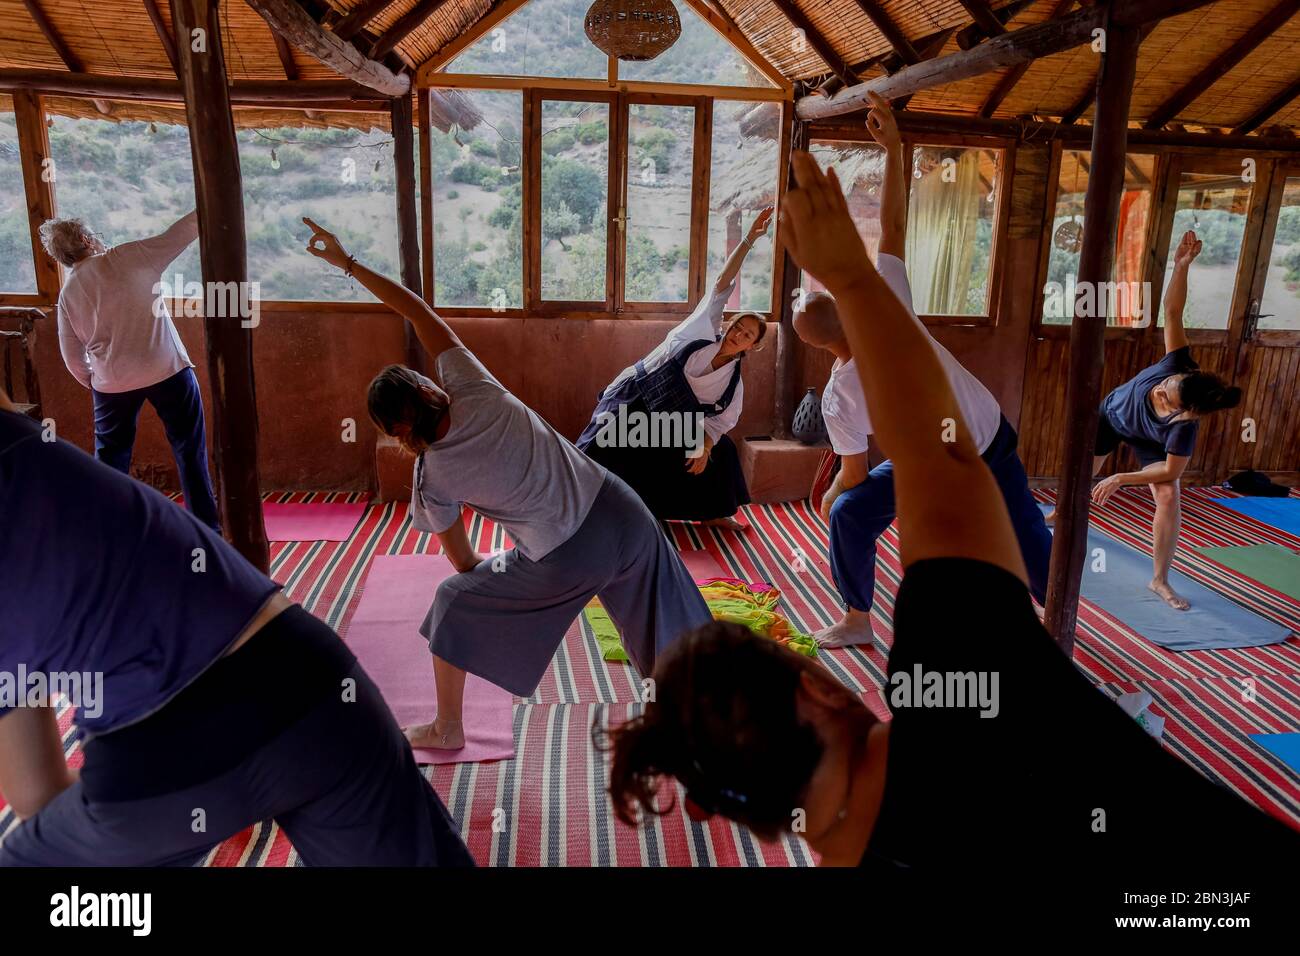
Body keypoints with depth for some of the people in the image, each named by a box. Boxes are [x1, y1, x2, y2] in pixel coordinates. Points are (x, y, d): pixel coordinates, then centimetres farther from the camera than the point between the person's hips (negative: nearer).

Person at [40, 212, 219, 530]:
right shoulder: (130, 257, -4)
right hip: (167, 370, -3)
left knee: (111, 456, 19)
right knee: (190, 450, 6)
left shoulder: (68, 294, 6)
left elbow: (72, 357, 10)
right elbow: (183, 230, -5)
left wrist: (93, 383, 26)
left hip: (112, 383, 3)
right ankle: (207, 526, 10)